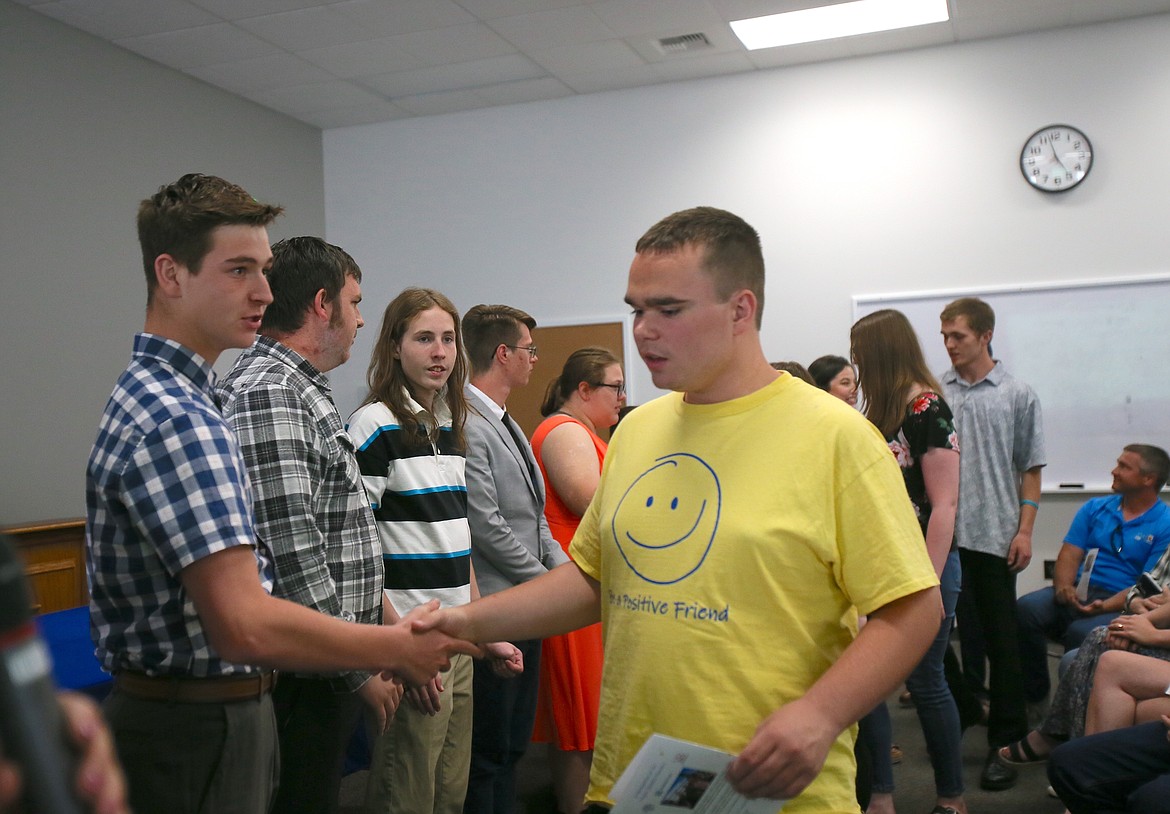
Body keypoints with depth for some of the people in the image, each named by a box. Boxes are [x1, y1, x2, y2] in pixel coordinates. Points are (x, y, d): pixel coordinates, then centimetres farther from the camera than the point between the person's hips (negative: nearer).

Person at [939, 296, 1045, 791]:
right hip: (943, 532, 2)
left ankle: (1004, 739, 14)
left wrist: (1024, 530, -5)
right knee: (953, 630, 10)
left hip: (993, 534, -2)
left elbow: (1030, 469, 2)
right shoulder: (934, 392, 5)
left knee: (999, 637, 4)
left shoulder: (1017, 396, 2)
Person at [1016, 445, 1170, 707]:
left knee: (1082, 633, -36)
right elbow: (1070, 554, 8)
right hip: (1076, 594, 5)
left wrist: (1104, 606, -23)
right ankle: (1034, 699, -12)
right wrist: (1063, 587, -14)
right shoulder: (1095, 508, 17)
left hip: (1121, 605, -4)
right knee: (1025, 609, -26)